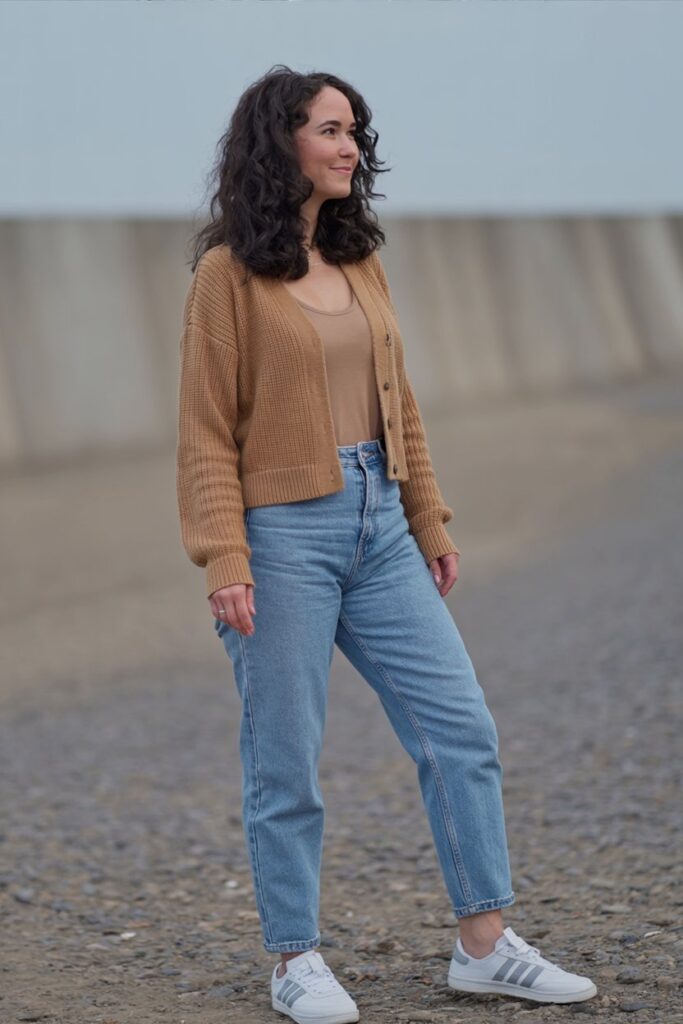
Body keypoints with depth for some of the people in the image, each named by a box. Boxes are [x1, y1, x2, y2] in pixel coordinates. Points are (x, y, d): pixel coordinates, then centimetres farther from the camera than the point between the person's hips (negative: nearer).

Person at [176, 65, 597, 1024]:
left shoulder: (360, 261, 11)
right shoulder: (229, 273, -6)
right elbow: (206, 433, -9)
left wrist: (430, 522, 14)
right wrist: (224, 563, -16)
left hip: (379, 524, 6)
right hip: (284, 530, -6)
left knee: (462, 728, 4)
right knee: (285, 760, 2)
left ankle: (486, 945, 14)